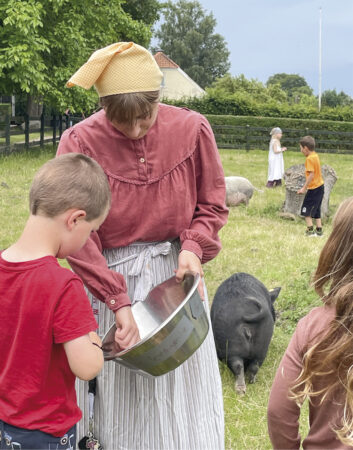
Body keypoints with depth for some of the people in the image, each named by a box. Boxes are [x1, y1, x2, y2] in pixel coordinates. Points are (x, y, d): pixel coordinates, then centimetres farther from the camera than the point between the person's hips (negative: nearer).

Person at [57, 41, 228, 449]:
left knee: (182, 397, 11)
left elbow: (212, 205, 6)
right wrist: (118, 302, -21)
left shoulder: (192, 129, -6)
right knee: (116, 400, 8)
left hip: (175, 276, 2)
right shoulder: (80, 143, -13)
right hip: (111, 278, -2)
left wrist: (193, 248, -14)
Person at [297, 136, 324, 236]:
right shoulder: (315, 155, 9)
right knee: (316, 210, 16)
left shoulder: (309, 158, -18)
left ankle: (310, 230, 1)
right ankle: (319, 230, 18)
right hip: (320, 186, 9)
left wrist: (304, 188, -20)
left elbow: (311, 175, -24)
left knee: (306, 210, 0)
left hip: (314, 189, -9)